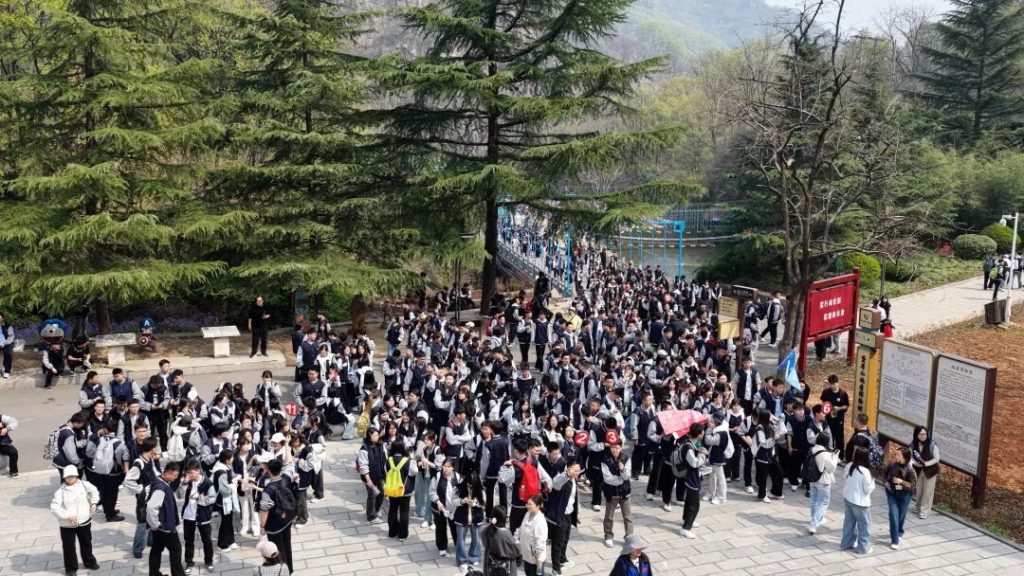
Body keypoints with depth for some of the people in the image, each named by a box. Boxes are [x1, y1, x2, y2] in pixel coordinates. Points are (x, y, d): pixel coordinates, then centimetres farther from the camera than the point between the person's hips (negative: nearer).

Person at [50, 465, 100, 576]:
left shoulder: (83, 484, -5)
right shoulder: (61, 491, -15)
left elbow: (94, 491, 14)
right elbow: (54, 507, -22)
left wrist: (94, 502, 1)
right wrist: (67, 515, -28)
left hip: (84, 521, 3)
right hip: (67, 524, -3)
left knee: (86, 543, 20)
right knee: (69, 546, 8)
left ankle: (89, 562, 40)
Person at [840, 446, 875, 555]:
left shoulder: (849, 466, -4)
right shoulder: (865, 471, -25)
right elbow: (868, 490, -16)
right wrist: (873, 481, -1)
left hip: (847, 498, 7)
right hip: (860, 502, -7)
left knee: (849, 522, 20)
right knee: (864, 524, 10)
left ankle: (846, 543, 30)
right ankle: (863, 547, 20)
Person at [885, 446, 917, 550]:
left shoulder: (910, 470, -21)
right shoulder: (893, 464, -12)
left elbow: (913, 485, -18)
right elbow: (886, 472, 11)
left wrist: (901, 482, -30)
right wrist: (886, 482, -2)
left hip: (904, 495, -1)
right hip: (892, 493, 1)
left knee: (901, 515, 17)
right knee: (893, 515, -7)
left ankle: (898, 534, 44)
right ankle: (895, 540, -2)